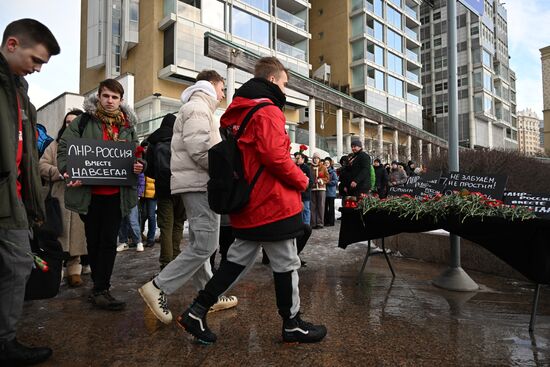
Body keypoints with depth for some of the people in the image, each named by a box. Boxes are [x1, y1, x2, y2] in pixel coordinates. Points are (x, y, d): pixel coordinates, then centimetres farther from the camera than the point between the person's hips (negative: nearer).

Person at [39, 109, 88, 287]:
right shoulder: (56, 144, 14)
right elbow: (42, 165, 5)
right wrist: (61, 172, -11)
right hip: (60, 197, 2)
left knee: (77, 234, 1)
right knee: (60, 233, 4)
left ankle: (74, 270, 10)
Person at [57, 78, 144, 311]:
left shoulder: (127, 126, 11)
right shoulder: (83, 121, 1)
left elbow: (136, 155, 15)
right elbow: (64, 148, -3)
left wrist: (139, 165, -8)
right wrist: (69, 172, -20)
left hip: (116, 194, 2)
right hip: (89, 192, -2)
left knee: (109, 241, 2)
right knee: (93, 240, 10)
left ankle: (100, 290, 11)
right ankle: (100, 287, 25)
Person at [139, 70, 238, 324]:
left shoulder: (196, 109, 26)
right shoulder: (198, 108, -8)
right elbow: (200, 150, -22)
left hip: (196, 183, 11)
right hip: (199, 183, -11)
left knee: (199, 243, 11)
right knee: (206, 244, -10)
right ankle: (158, 288, -4)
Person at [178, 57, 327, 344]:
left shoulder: (237, 112, 16)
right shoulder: (267, 111, -12)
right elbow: (276, 156, -22)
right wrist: (302, 180, -8)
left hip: (247, 202, 9)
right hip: (273, 202, -9)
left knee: (239, 258, 17)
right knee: (286, 264, 5)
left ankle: (197, 312, 19)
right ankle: (292, 325, 22)